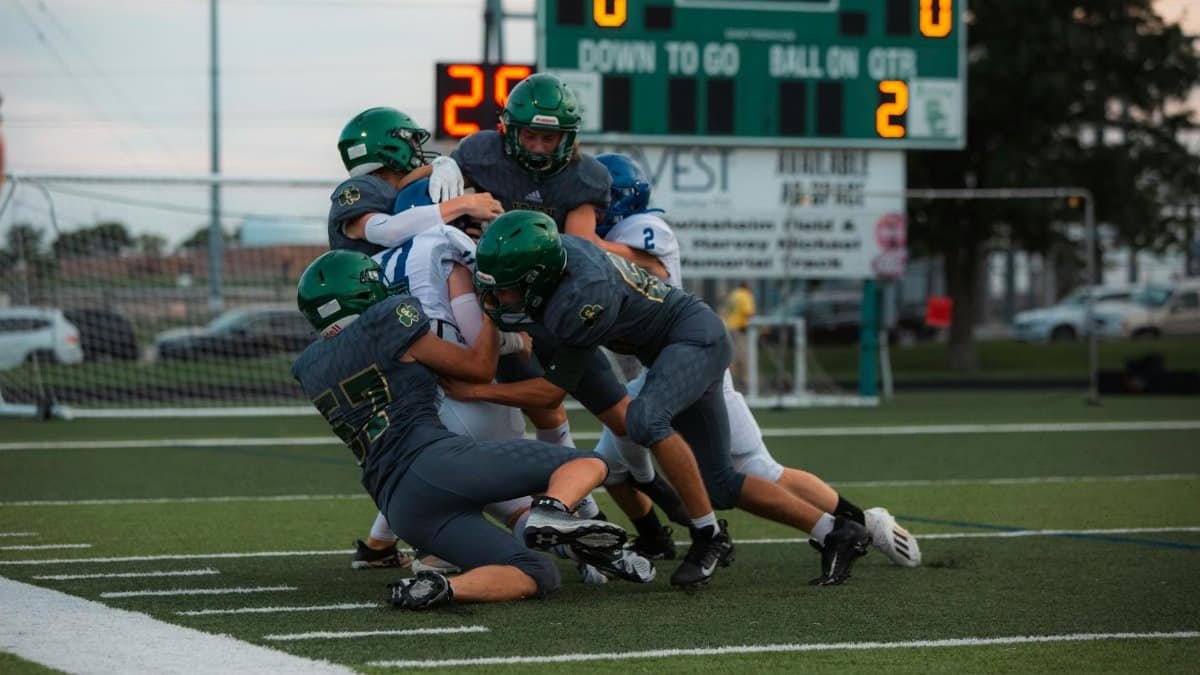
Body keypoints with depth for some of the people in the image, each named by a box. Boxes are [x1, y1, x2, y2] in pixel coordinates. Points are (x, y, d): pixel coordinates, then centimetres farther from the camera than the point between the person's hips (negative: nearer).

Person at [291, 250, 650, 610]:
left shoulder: (308, 370, 21)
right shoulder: (387, 324, 5)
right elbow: (480, 368, 14)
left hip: (399, 507, 6)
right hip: (436, 460, -6)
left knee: (536, 576, 8)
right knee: (587, 465, 3)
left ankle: (436, 589, -18)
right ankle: (551, 512, -30)